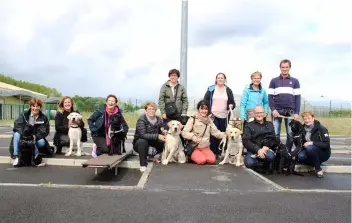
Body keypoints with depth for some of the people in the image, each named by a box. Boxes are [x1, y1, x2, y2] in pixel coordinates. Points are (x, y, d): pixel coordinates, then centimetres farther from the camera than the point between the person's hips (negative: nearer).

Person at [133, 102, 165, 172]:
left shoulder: (159, 120, -5)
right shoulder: (141, 119, -21)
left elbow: (162, 133, -4)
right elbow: (143, 135, -32)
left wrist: (164, 136, -27)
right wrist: (157, 136, -39)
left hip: (152, 143, 5)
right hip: (139, 142, -4)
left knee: (164, 142, -19)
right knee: (142, 141, -38)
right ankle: (143, 164, -20)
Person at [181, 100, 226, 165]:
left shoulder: (209, 120, 8)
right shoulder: (193, 119, -7)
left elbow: (215, 132, 2)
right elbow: (184, 132, -11)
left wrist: (225, 135, -13)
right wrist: (192, 136, -28)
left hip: (205, 147, 4)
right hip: (194, 147, -4)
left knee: (212, 160, -18)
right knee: (202, 160, -24)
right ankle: (191, 156, 6)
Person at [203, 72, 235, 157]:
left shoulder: (228, 90, 8)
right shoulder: (211, 89, 4)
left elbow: (233, 103, 9)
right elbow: (205, 101, 4)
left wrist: (231, 106, -13)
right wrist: (208, 112, -5)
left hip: (224, 116, 2)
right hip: (213, 115, -2)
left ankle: (219, 153, 13)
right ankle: (212, 152, 1)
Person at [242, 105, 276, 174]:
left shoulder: (270, 125, 16)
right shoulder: (249, 126, 6)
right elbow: (246, 141, -6)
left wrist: (266, 147, -16)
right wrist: (258, 150, -19)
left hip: (266, 149, 2)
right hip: (253, 150, -2)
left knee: (270, 156, -32)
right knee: (249, 163, -31)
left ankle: (266, 167, 4)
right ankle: (256, 166, 9)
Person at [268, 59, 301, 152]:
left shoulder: (295, 81, 11)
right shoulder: (274, 81, 10)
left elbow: (297, 97, 6)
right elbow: (270, 96, 5)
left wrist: (297, 112, -3)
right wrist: (273, 109, -8)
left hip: (290, 111, 1)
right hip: (277, 110, 0)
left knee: (291, 133, -2)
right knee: (275, 133, -3)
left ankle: (288, 152, 11)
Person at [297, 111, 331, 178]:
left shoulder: (321, 128, -15)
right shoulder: (304, 128, 2)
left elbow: (326, 144, -21)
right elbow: (302, 142, 12)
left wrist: (312, 143, -28)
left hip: (323, 153, -5)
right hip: (310, 152, 5)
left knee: (310, 148, -36)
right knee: (300, 156, -27)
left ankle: (319, 170, -19)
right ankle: (315, 163, 3)